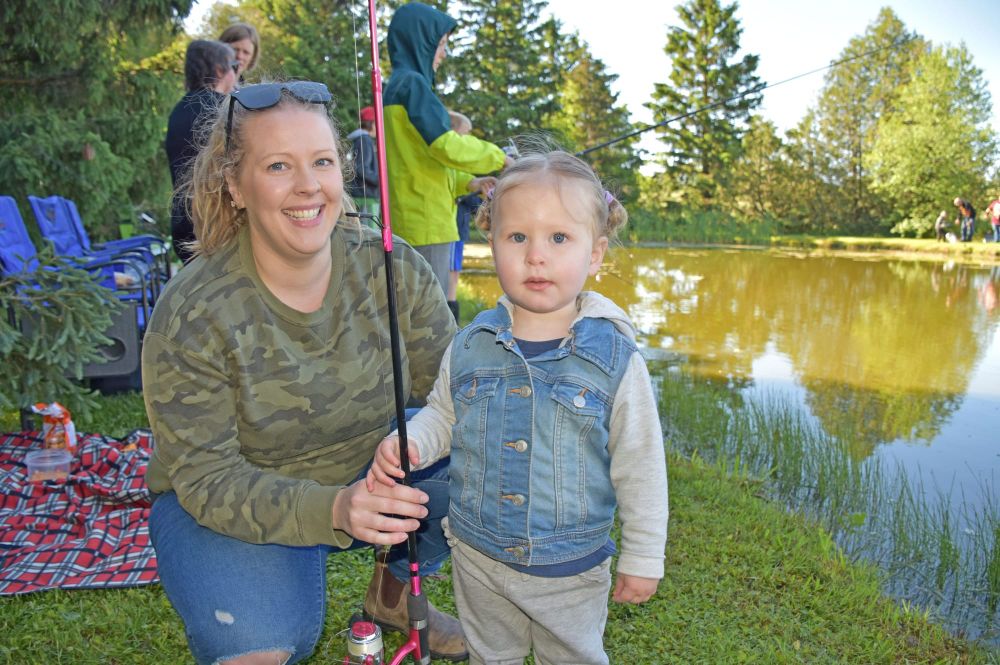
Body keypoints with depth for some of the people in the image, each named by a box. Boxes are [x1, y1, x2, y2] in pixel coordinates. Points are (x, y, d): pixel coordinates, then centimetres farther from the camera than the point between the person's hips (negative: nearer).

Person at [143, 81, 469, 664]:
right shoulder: (190, 316, -22)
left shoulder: (394, 268, -14)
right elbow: (207, 479, -21)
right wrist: (332, 509, -38)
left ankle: (394, 591, 10)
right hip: (227, 504, -3)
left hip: (370, 471, 4)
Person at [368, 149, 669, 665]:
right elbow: (443, 415, 7)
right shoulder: (470, 346, -10)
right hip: (478, 558, 3)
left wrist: (643, 560, -4)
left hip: (571, 570, -2)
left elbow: (640, 470, -10)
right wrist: (406, 443, -14)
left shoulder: (614, 358, -18)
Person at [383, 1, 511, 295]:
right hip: (425, 223, -9)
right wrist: (499, 157, -4)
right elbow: (446, 146, -18)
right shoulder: (412, 83, -9)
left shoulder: (396, 86, 19)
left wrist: (470, 183, 12)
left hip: (407, 223, 9)